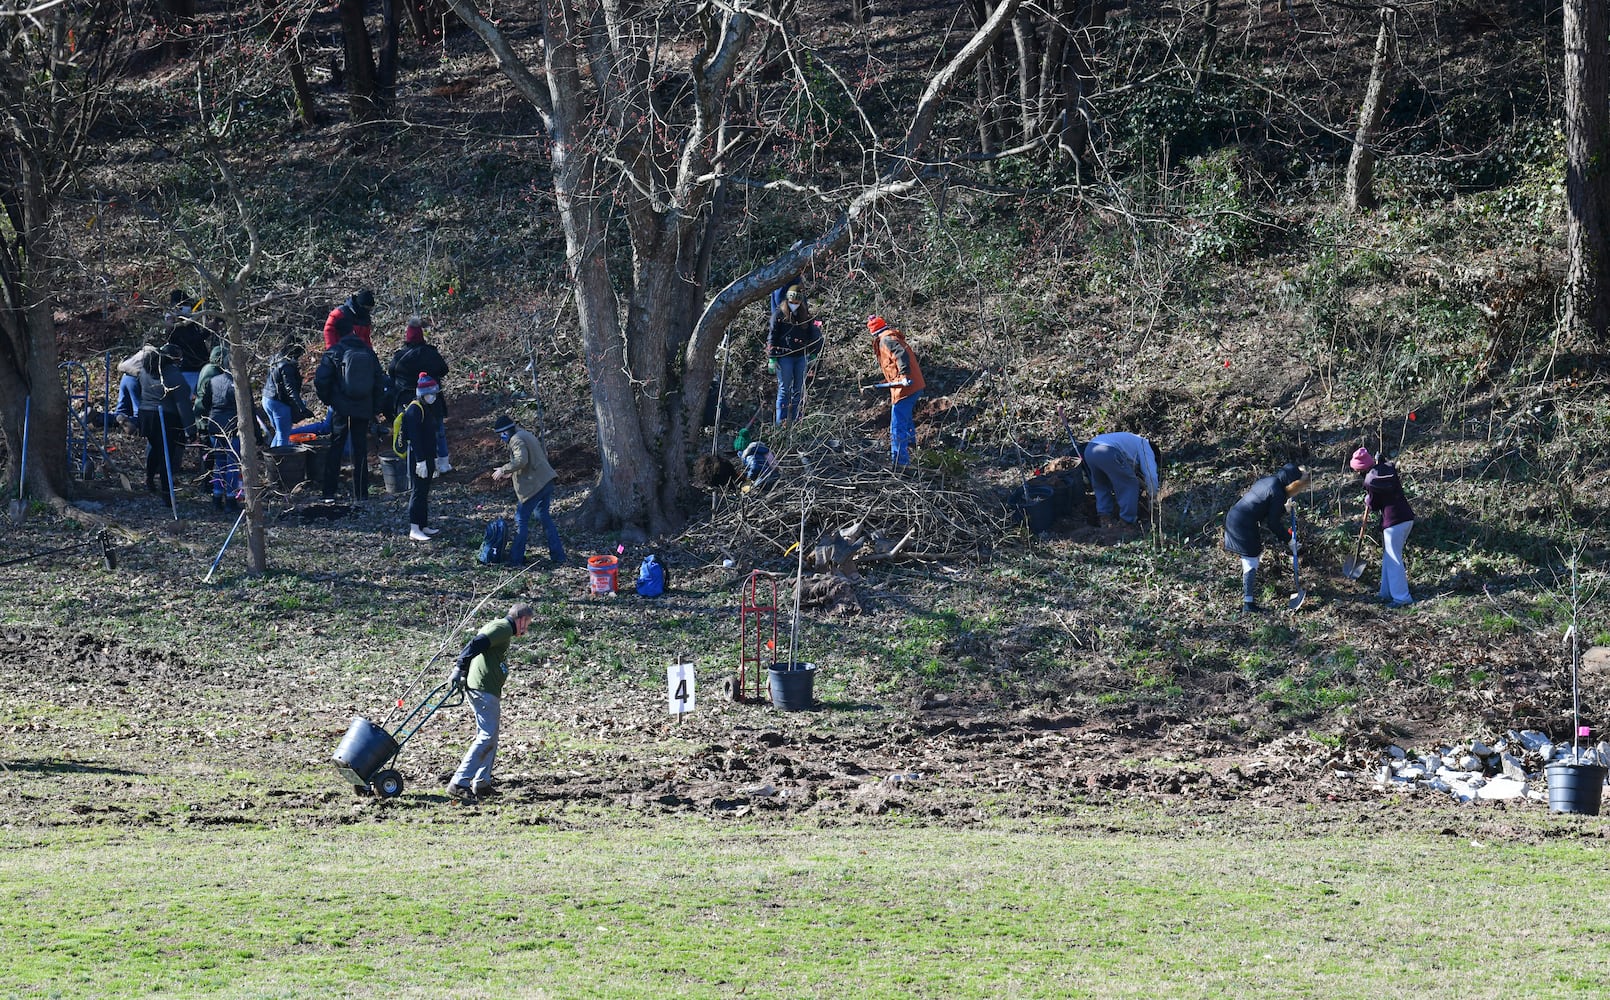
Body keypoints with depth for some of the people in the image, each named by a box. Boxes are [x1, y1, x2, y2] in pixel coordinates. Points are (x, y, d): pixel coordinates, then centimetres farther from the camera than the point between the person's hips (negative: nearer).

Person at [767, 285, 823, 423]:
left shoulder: (806, 316, 8)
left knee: (799, 389, 7)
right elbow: (772, 337, -4)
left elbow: (813, 336, 17)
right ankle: (781, 421, -1)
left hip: (801, 357, 4)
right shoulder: (779, 315, -3)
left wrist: (813, 355, 12)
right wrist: (772, 359, -9)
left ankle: (796, 419, 12)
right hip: (784, 357, -4)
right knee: (784, 389, -3)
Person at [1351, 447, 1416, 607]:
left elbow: (1373, 505, -3)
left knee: (1393, 560, 0)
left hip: (1393, 522, -8)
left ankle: (1402, 598, 0)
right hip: (1407, 517, 8)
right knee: (1388, 557, 19)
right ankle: (1387, 593, 25)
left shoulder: (1371, 480, -12)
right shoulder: (1388, 468, 9)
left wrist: (1367, 501, 17)